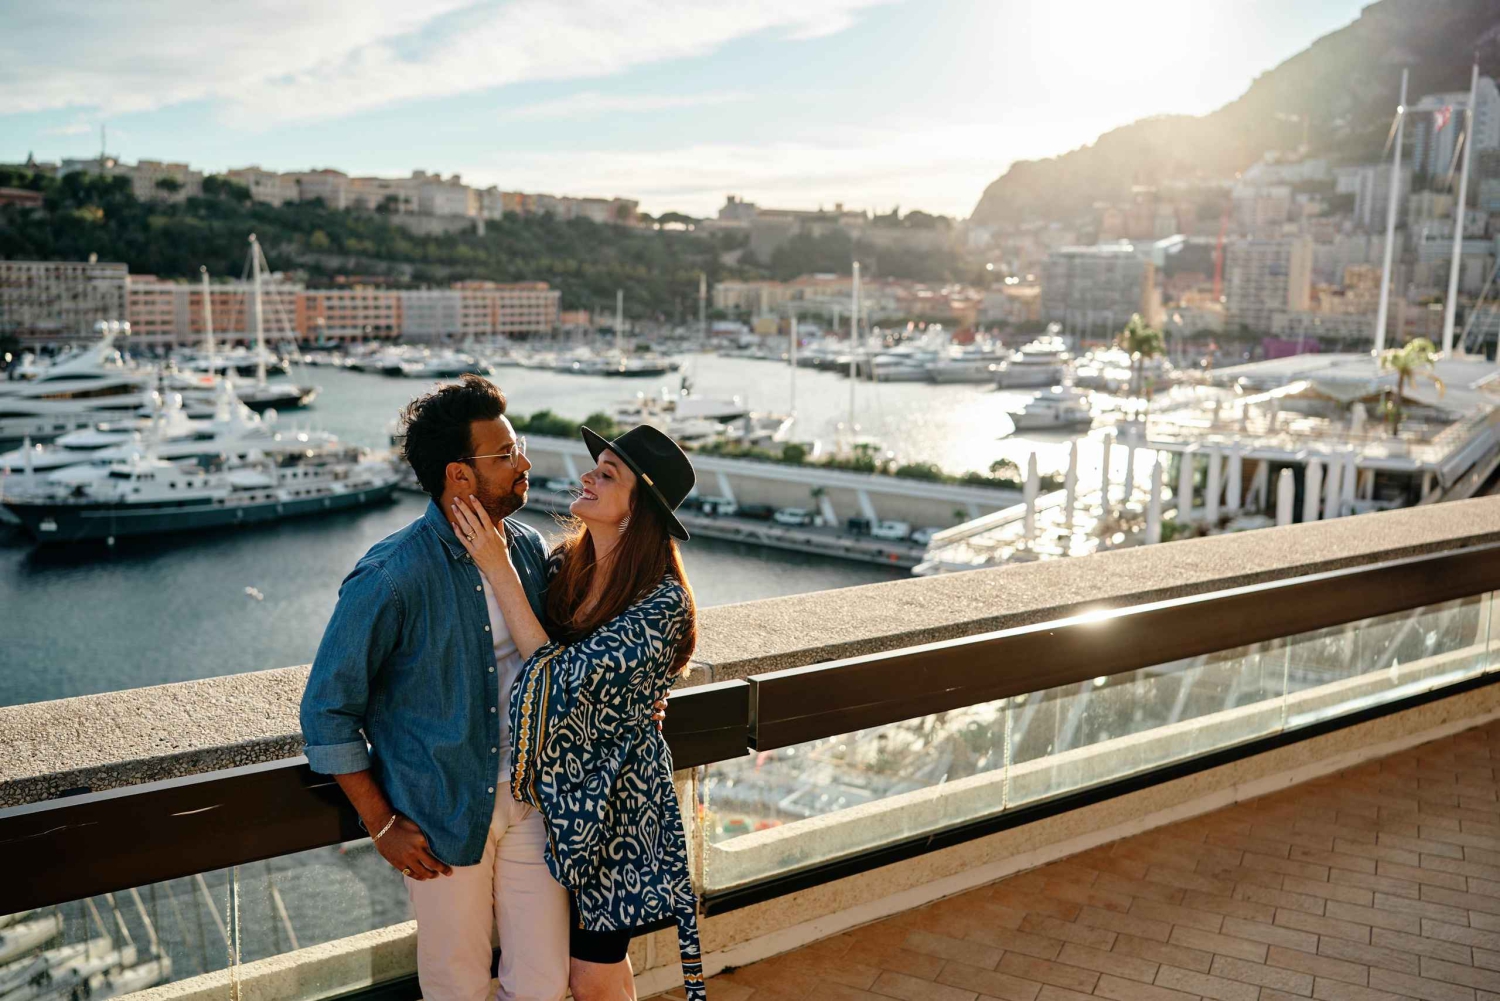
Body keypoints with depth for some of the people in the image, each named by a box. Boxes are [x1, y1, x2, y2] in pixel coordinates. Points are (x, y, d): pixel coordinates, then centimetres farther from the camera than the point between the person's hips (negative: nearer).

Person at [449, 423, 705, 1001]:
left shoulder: (663, 603, -22)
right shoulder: (563, 562, -4)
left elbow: (564, 674, -27)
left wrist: (499, 569, -26)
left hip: (613, 803, -5)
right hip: (557, 792, 6)